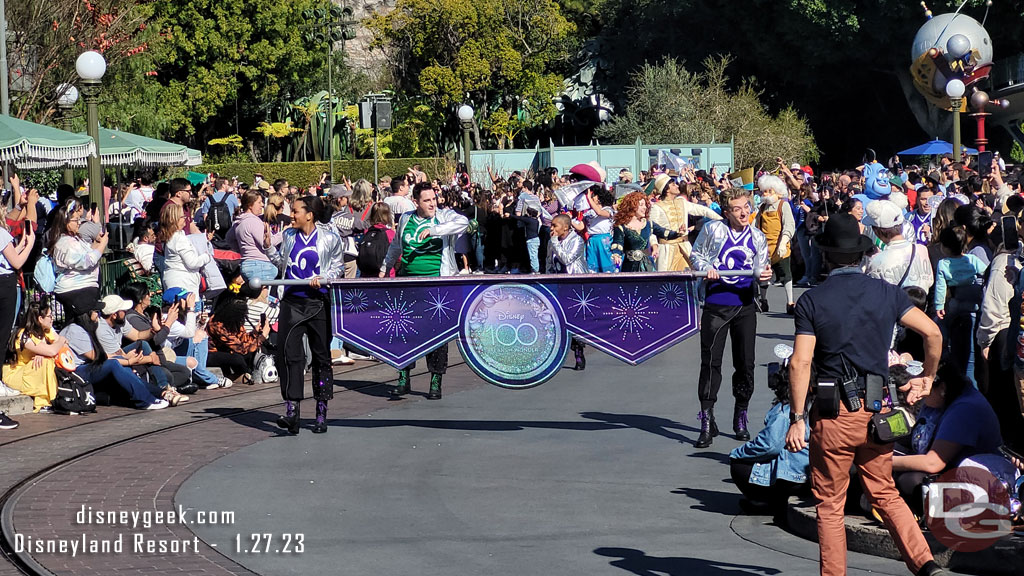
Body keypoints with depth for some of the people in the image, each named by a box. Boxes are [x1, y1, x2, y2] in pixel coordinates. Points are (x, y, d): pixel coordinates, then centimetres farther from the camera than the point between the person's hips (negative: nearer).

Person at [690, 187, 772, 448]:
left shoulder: (757, 237, 9)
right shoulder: (713, 229, 0)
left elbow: (759, 271, 9)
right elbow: (696, 254, 9)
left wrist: (764, 274, -14)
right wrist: (706, 268, -11)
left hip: (744, 305, 2)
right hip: (715, 304, -2)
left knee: (745, 363, 4)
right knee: (710, 362, -3)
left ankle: (740, 419, 19)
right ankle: (707, 423, 2)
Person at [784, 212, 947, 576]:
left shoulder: (812, 300, -5)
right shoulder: (886, 293, 2)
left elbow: (800, 363, -11)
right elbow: (933, 332, -3)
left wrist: (797, 418, -7)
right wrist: (927, 377, 13)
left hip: (833, 414, -3)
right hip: (877, 410, 3)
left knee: (829, 504, 8)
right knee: (885, 494, 16)